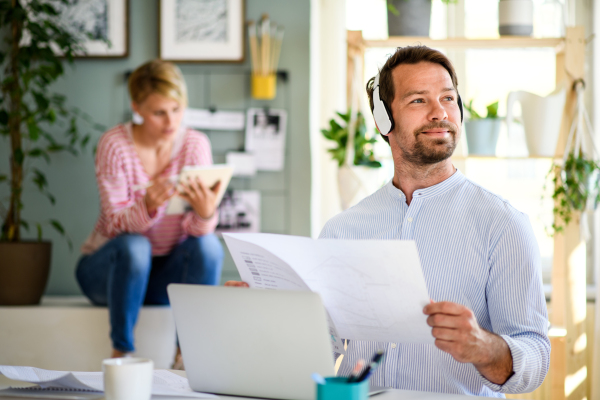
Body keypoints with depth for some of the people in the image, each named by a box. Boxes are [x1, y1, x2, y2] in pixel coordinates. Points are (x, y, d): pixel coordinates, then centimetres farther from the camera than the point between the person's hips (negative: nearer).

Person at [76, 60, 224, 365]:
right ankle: (122, 352, -24)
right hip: (109, 267, -2)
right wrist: (149, 206, -46)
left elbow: (196, 229, -17)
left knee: (207, 245, -27)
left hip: (166, 272, 2)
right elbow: (117, 223, -23)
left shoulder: (195, 144, -10)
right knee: (134, 246, -34)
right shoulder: (115, 144, -16)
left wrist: (205, 212, -43)